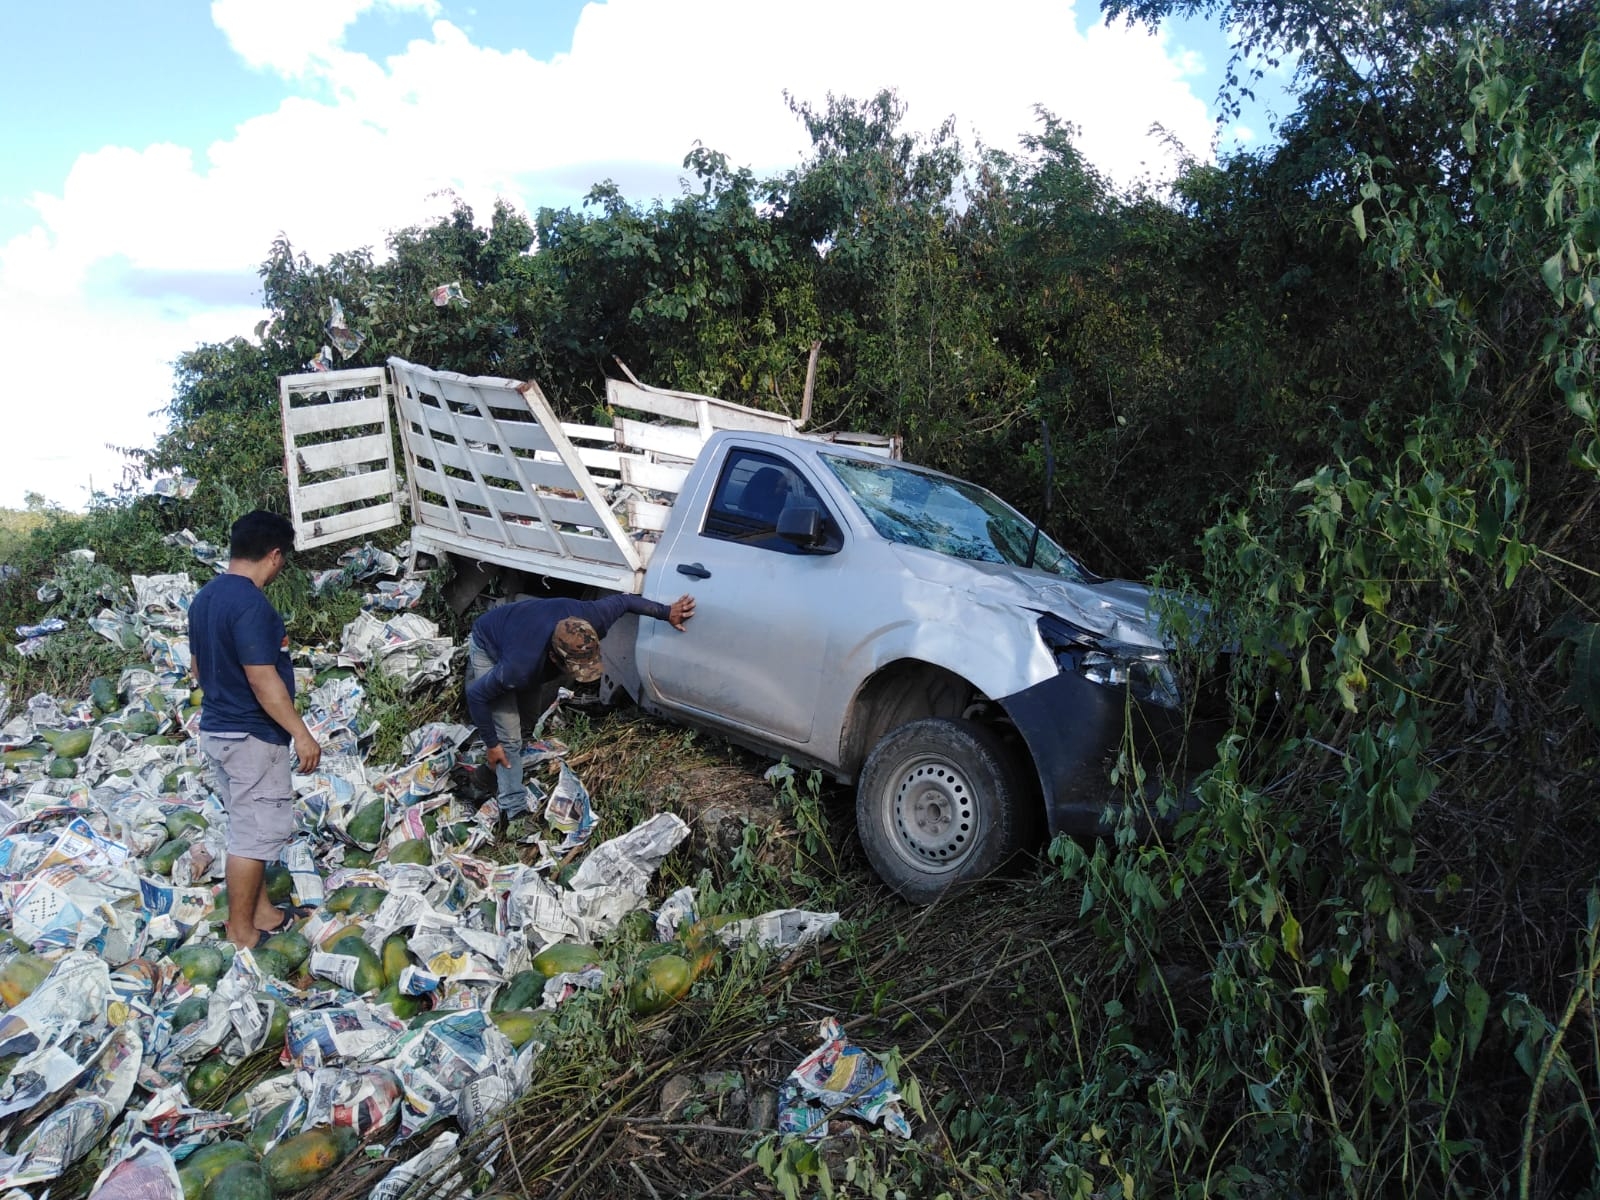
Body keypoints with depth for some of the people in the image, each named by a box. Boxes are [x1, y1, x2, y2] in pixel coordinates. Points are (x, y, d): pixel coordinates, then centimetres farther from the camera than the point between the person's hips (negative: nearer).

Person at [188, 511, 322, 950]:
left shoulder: (204, 598, 7)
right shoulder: (252, 605, -22)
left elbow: (200, 667, 16)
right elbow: (263, 680, -24)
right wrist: (302, 734, -19)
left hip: (216, 729, 10)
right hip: (252, 737, -10)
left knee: (250, 827, 18)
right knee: (256, 833, 1)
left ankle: (262, 912, 28)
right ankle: (241, 932, 11)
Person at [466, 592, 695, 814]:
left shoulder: (591, 621, -36)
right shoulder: (522, 667, -46)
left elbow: (623, 600, -15)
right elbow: (476, 695, -28)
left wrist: (667, 612, -3)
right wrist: (492, 744, -19)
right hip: (487, 646, -5)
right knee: (509, 737, -11)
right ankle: (516, 811, 1)